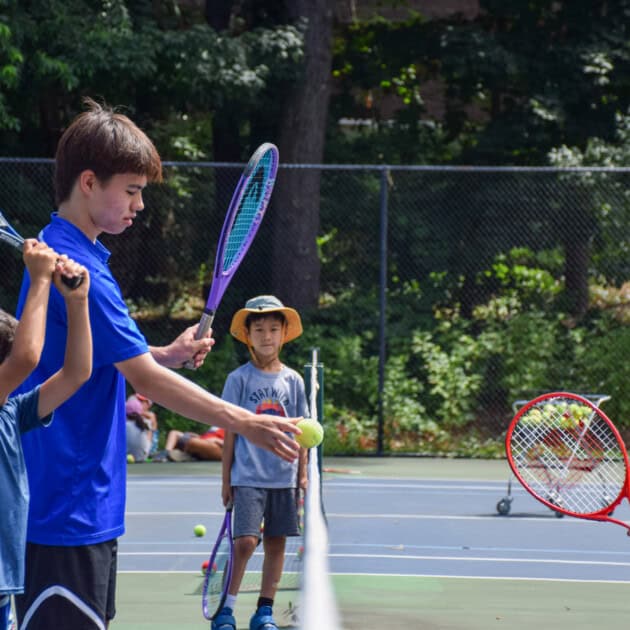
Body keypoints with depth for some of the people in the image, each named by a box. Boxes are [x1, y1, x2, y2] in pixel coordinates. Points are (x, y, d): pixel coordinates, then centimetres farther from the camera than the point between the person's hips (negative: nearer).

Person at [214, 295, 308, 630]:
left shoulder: (293, 380, 7)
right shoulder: (239, 379, -1)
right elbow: (231, 431, 1)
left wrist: (302, 473, 8)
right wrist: (226, 479, 0)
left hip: (284, 476, 3)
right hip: (248, 476, -3)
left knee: (276, 543, 5)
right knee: (245, 540, -14)